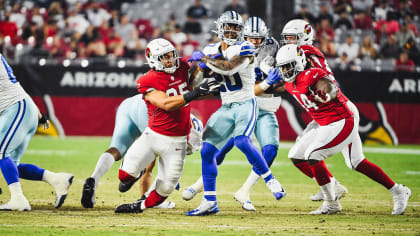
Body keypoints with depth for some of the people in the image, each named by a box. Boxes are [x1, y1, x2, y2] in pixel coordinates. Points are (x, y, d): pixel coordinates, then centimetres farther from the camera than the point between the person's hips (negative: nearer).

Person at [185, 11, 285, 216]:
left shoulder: (244, 49, -9)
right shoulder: (211, 50, 10)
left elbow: (229, 67, -26)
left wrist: (204, 59, -17)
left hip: (245, 104, -6)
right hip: (225, 108, 6)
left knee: (242, 142, -30)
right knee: (207, 151, -3)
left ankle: (271, 182, -15)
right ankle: (209, 203, 3)